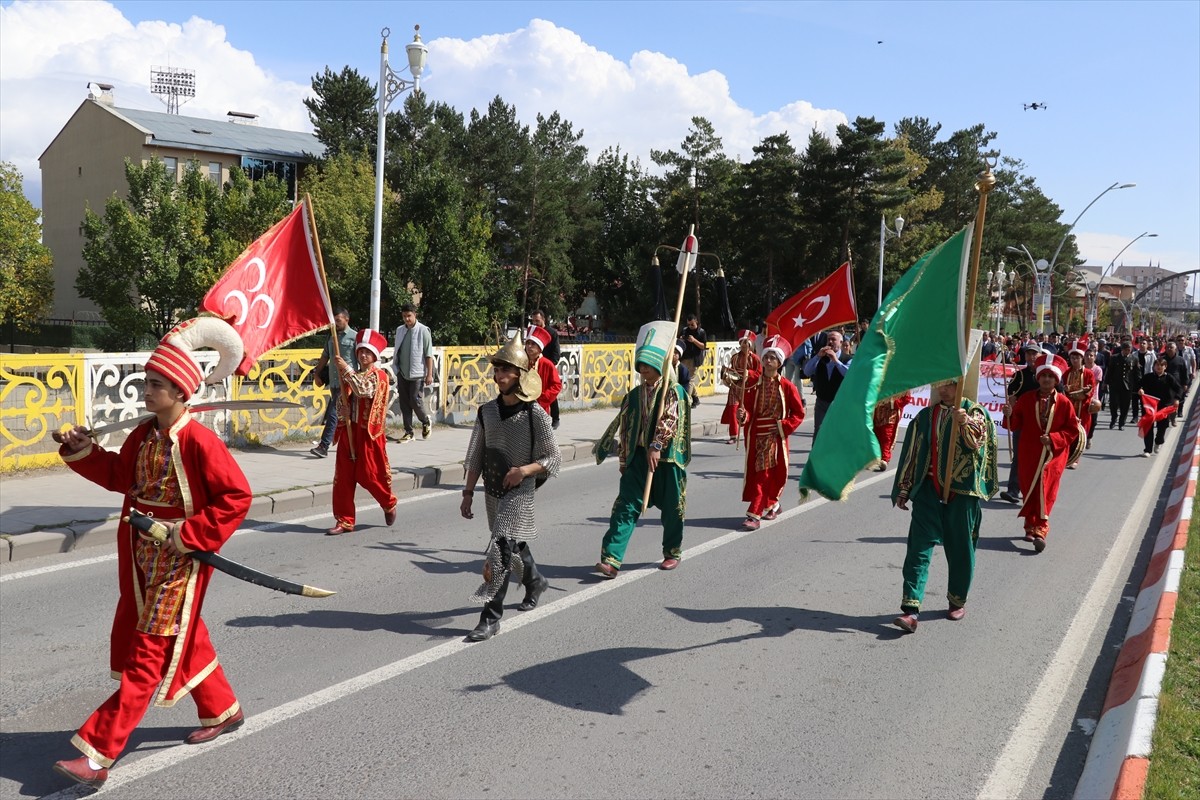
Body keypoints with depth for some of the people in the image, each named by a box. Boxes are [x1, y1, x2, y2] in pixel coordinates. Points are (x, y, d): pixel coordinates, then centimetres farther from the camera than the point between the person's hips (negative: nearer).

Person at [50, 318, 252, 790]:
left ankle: (96, 757, -1)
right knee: (185, 641, 22)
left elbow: (237, 496, -20)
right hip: (143, 558, 8)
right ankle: (222, 711, 41)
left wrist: (191, 534, -22)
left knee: (147, 659, -3)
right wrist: (84, 452, 3)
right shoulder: (143, 435, 2)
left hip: (181, 562, -8)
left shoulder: (199, 441, -20)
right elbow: (121, 477, 16)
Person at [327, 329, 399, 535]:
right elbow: (342, 398, 17)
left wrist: (346, 370, -24)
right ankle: (344, 520, 7)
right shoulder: (353, 376, 14)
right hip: (349, 430, 6)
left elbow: (364, 390, -23)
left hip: (369, 432, -6)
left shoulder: (378, 375, -5)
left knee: (369, 475, 0)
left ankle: (389, 504, 28)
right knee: (343, 477, 2)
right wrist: (342, 411, -5)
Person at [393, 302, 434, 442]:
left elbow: (429, 354, -8)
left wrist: (429, 374, -12)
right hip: (402, 373, 5)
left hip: (417, 373, -5)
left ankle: (426, 422, 21)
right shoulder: (399, 330, 9)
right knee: (404, 403, 5)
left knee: (415, 400, -6)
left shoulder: (423, 331, -7)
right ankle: (408, 432, 12)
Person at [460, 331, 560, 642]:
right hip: (493, 492, 6)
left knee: (501, 549, -12)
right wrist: (468, 493, 6)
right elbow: (475, 457, 9)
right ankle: (535, 581, 50)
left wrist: (524, 470, -22)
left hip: (521, 491, -6)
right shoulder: (487, 412, 4)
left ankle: (491, 618, -6)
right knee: (513, 545, 21)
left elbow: (553, 459, -7)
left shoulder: (535, 414, -11)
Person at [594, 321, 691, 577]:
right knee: (626, 506, -5)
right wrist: (624, 459, 13)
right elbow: (625, 428, 14)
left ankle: (672, 552, 31)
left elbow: (670, 420, -21)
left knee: (671, 508, 10)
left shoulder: (674, 391, -7)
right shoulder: (634, 395, 10)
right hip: (638, 457, 4)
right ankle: (611, 559, -10)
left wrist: (656, 446, -32)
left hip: (667, 458, -4)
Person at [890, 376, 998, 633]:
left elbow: (977, 441, -19)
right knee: (919, 546, -7)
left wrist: (965, 423, -40)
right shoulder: (925, 416, 13)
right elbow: (911, 453, 15)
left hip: (961, 489, -2)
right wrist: (904, 489, 11)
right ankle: (911, 608, -11)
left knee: (960, 547, 9)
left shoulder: (974, 411, 1)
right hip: (929, 488, 3)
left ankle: (958, 599, 30)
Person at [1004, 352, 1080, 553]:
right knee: (1029, 489, 8)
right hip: (1029, 453, 2)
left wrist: (1053, 438, -15)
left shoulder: (1064, 403, -2)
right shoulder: (1026, 399, 2)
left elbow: (1073, 430, -2)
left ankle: (1040, 529, -12)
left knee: (1045, 489, -12)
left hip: (1054, 454, -2)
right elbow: (1016, 425, 0)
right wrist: (1010, 416, -21)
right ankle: (1031, 525, 24)